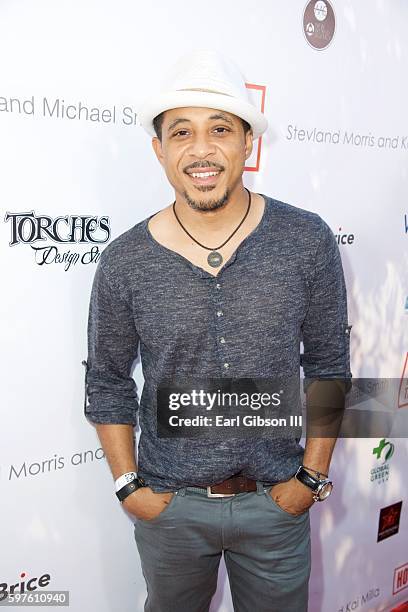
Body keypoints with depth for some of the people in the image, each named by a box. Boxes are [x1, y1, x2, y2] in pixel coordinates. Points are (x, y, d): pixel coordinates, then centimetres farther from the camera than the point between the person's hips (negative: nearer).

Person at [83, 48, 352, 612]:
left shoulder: (307, 241, -11)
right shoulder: (124, 263, -11)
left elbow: (328, 364, -2)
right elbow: (107, 383, 0)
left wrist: (312, 476, -3)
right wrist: (129, 486, -2)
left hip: (277, 501, 0)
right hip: (169, 504, 1)